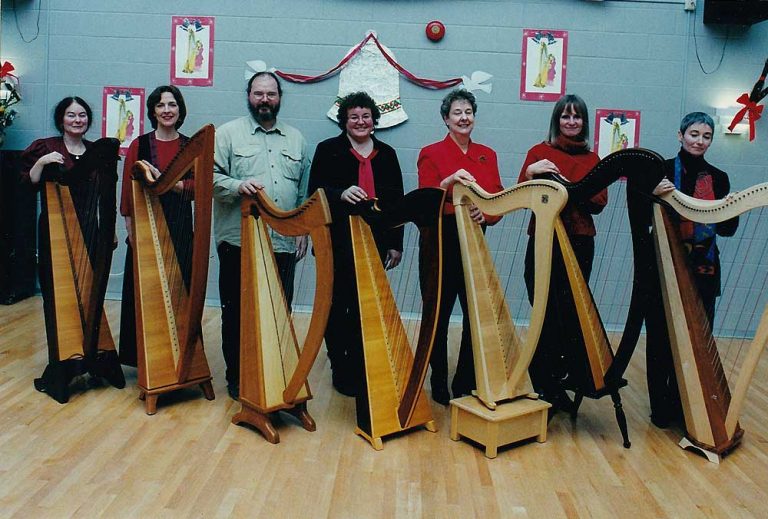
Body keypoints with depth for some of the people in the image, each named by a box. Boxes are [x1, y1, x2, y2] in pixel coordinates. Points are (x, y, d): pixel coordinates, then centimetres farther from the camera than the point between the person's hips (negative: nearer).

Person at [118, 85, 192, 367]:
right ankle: (141, 354, 14)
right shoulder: (139, 145, 4)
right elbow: (127, 188, 0)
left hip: (180, 227, 1)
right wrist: (130, 227, -8)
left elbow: (196, 187, -4)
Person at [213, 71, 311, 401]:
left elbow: (304, 191, 16)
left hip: (283, 244, 3)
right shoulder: (229, 133, 3)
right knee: (236, 312, 6)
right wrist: (239, 186, -22)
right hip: (238, 242, -3)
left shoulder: (296, 139, 15)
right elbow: (212, 177, -4)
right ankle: (236, 376, 19)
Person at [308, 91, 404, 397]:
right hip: (338, 243, -2)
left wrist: (396, 244, 9)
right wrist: (342, 194, -25)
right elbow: (315, 192, -5)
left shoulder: (387, 154, 12)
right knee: (337, 306, 5)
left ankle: (360, 368, 16)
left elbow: (397, 201, 12)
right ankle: (340, 368, 18)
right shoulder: (328, 150, 4)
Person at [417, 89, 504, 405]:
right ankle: (439, 385, 15)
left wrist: (486, 213, -14)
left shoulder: (487, 155, 13)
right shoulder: (431, 153, 0)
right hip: (441, 244, -4)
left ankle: (466, 384, 18)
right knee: (439, 316, 2)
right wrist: (448, 182, -25)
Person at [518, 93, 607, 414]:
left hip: (579, 244, 2)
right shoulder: (539, 153, 6)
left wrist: (569, 187, -10)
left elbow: (599, 203, 4)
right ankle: (544, 387, 6)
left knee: (571, 315, 1)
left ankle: (559, 386, 15)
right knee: (545, 315, -4)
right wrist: (530, 173, -18)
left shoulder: (592, 159, 13)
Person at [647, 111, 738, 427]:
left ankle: (686, 406, 18)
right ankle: (661, 407, 11)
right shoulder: (661, 170, 0)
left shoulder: (718, 179, 10)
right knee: (661, 336, 0)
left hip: (703, 268, 3)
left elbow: (727, 229, 9)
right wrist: (653, 194, -22)